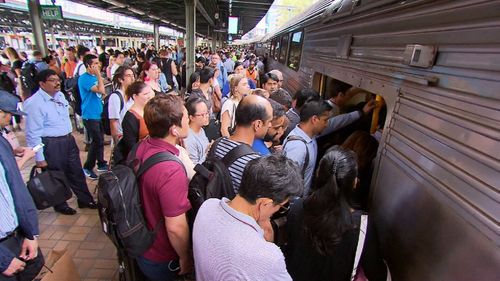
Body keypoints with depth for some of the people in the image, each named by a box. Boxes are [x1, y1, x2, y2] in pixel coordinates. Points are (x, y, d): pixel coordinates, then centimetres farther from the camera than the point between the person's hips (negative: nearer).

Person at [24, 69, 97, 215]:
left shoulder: (60, 95, 3)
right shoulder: (34, 103, -19)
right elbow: (33, 133, -19)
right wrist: (39, 158, -17)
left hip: (68, 140, 7)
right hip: (51, 144, -7)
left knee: (76, 172, 18)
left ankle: (85, 200, 35)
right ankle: (60, 205, 34)